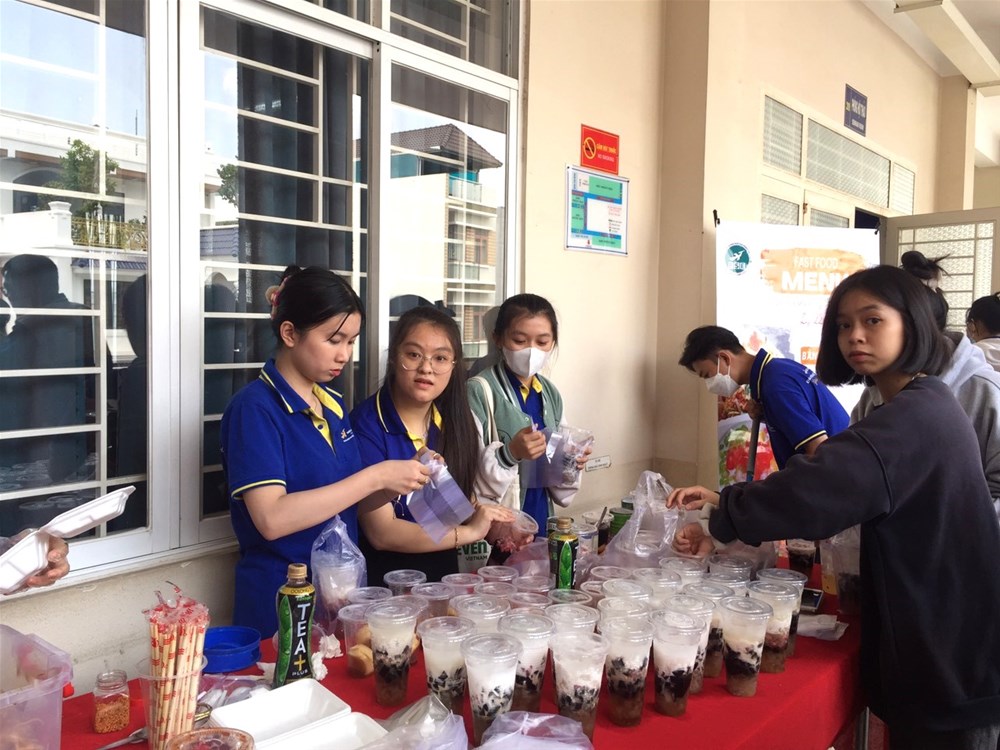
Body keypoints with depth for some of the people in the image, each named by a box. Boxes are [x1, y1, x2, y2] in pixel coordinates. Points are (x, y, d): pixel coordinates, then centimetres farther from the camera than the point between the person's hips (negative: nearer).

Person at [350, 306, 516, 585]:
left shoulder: (455, 422, 2)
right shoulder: (366, 425, -15)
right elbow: (381, 533, -17)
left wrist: (496, 528, -8)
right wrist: (470, 532, -13)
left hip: (443, 576, 6)